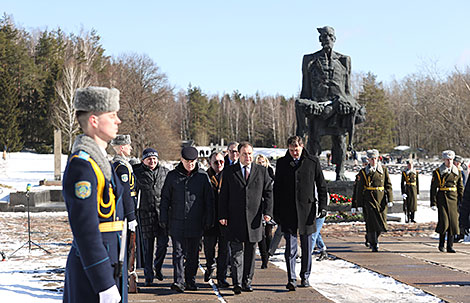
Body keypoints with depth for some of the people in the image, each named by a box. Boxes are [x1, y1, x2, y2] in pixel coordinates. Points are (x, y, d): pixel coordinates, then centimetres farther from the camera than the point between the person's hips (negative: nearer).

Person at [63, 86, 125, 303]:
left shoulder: (98, 160, 14)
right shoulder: (81, 165, -17)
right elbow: (85, 230, -22)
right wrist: (104, 284, -22)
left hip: (109, 262, 10)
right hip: (95, 270, -10)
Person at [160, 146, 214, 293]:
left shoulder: (203, 176, 3)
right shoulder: (172, 176, 4)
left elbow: (209, 200, 6)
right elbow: (165, 198, 8)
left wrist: (208, 220, 2)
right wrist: (164, 219, 3)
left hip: (196, 223, 0)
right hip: (177, 222, 0)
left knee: (193, 253, 8)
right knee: (178, 252, -5)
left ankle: (191, 280, 20)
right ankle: (178, 281, -6)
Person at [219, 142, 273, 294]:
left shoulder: (262, 171, 7)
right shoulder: (229, 172, 4)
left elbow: (268, 192, 7)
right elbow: (223, 195, 4)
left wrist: (268, 211, -5)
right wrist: (222, 215, -3)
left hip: (254, 219, 2)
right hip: (235, 218, -2)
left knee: (250, 251, 9)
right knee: (236, 251, -6)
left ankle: (247, 281, 19)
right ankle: (237, 283, -8)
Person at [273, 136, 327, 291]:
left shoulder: (313, 161, 2)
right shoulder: (282, 163, 5)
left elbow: (321, 185, 7)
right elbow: (277, 188, 8)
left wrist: (323, 205, -1)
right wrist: (276, 211, 5)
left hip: (307, 208, 0)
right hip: (287, 211, 0)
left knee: (307, 247, 9)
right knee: (290, 247, -5)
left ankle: (305, 277, 22)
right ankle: (291, 279, -3)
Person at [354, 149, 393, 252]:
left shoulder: (384, 170, 7)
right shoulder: (363, 172, 3)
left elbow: (388, 185, 6)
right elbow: (359, 189, 3)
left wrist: (390, 200, -3)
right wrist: (359, 204, 0)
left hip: (381, 199, 2)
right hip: (369, 200, -2)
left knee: (382, 222, 2)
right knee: (372, 222, -6)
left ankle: (370, 237, 28)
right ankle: (373, 244, 7)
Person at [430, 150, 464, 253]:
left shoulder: (457, 172, 9)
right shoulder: (437, 172, 0)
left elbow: (460, 188, 13)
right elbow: (433, 189, -1)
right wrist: (433, 203, -6)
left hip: (453, 199, 3)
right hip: (442, 199, -3)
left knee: (453, 222, -1)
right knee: (444, 221, -11)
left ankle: (450, 246, 8)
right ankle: (441, 244, 9)